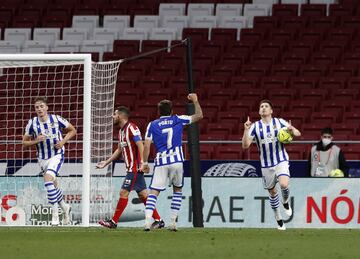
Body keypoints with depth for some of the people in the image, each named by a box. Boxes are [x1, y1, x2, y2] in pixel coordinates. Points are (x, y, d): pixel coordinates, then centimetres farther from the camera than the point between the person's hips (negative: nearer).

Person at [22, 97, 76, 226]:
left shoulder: (56, 119, -11)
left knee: (48, 178, -26)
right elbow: (24, 142, 1)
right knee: (54, 186, 14)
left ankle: (55, 214, -21)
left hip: (57, 155, -4)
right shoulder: (32, 123, -6)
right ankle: (65, 208, 39)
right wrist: (36, 141, -19)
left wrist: (63, 141, -12)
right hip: (42, 158, 4)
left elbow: (72, 130, 4)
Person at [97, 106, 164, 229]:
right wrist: (106, 162, 30)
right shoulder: (121, 131, 17)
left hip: (135, 167, -9)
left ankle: (113, 222, -6)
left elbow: (141, 146, -19)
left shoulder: (132, 128, -12)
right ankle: (158, 220, 9)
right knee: (143, 194, 8)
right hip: (131, 167, 9)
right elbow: (119, 150, 27)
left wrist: (142, 162, -28)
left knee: (124, 192, -8)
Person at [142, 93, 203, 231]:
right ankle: (173, 222, 11)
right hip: (177, 160, 0)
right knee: (177, 190, 18)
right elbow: (199, 115, 15)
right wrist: (195, 101, 29)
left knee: (153, 192, -2)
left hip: (161, 162, 0)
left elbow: (146, 146, 1)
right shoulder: (178, 120, 7)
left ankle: (147, 220, -21)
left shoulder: (152, 125, 7)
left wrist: (145, 163, 8)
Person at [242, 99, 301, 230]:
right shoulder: (255, 126, -2)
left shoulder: (279, 122, -2)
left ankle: (286, 202, 8)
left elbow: (298, 133, 3)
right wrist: (246, 130, -23)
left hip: (281, 161, -2)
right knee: (272, 192, 8)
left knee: (284, 184, -25)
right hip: (266, 165, 2)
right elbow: (245, 145, -8)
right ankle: (278, 219, 25)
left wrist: (292, 130, -21)